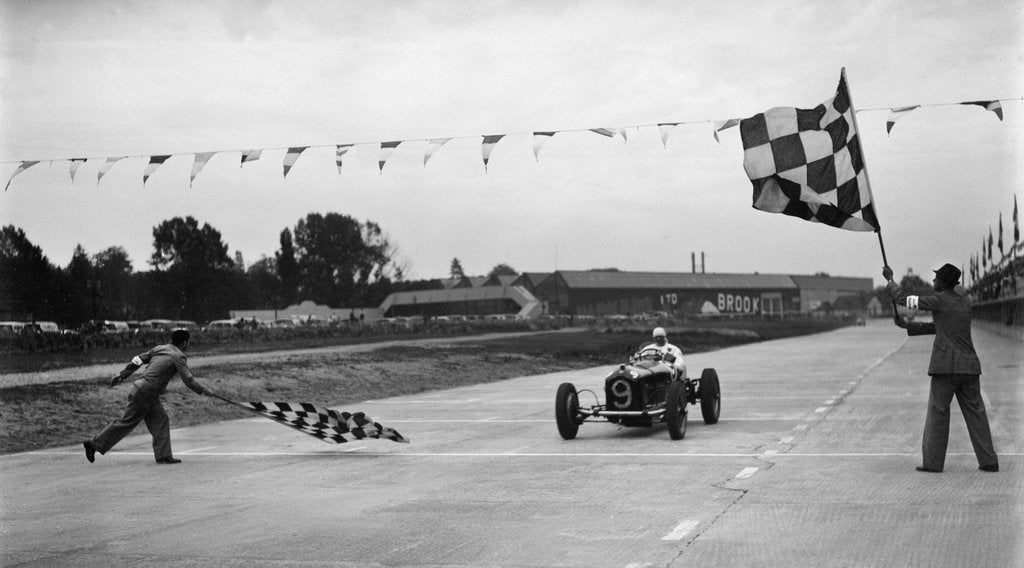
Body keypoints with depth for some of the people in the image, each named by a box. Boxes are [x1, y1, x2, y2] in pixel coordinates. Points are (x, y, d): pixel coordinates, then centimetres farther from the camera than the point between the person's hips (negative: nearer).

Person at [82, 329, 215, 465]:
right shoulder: (178, 357, -11)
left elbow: (138, 360, 13)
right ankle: (93, 444, 8)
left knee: (160, 421, 7)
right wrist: (204, 391, -3)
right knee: (125, 423, 0)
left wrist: (122, 375, 19)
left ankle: (164, 455, 4)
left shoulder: (159, 348, 11)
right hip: (144, 394, -9)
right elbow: (189, 381, -15)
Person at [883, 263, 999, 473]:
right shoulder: (964, 301, 14)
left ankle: (933, 461, 4)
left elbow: (903, 300, -3)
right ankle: (989, 461, 5)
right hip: (970, 366, 6)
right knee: (975, 412, 7)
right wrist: (906, 325, 19)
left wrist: (889, 279, 11)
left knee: (938, 412, 2)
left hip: (947, 367, -6)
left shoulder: (940, 300, -8)